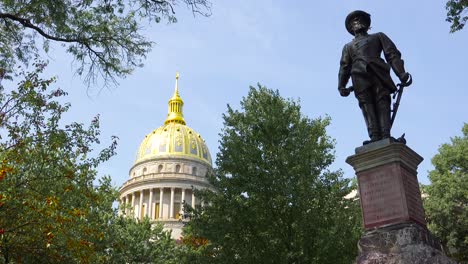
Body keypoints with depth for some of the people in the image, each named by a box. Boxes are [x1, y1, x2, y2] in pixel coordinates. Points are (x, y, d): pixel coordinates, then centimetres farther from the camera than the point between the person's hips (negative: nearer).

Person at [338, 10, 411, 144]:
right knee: (367, 107, -17)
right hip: (360, 77, 1)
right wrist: (341, 86, 2)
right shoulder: (348, 46, 35)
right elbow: (344, 67, 21)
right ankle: (375, 137, -30)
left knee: (382, 104, -19)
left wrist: (401, 73, -4)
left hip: (378, 74, -1)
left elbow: (392, 54, 14)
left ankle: (386, 137, -32)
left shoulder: (378, 36, 29)